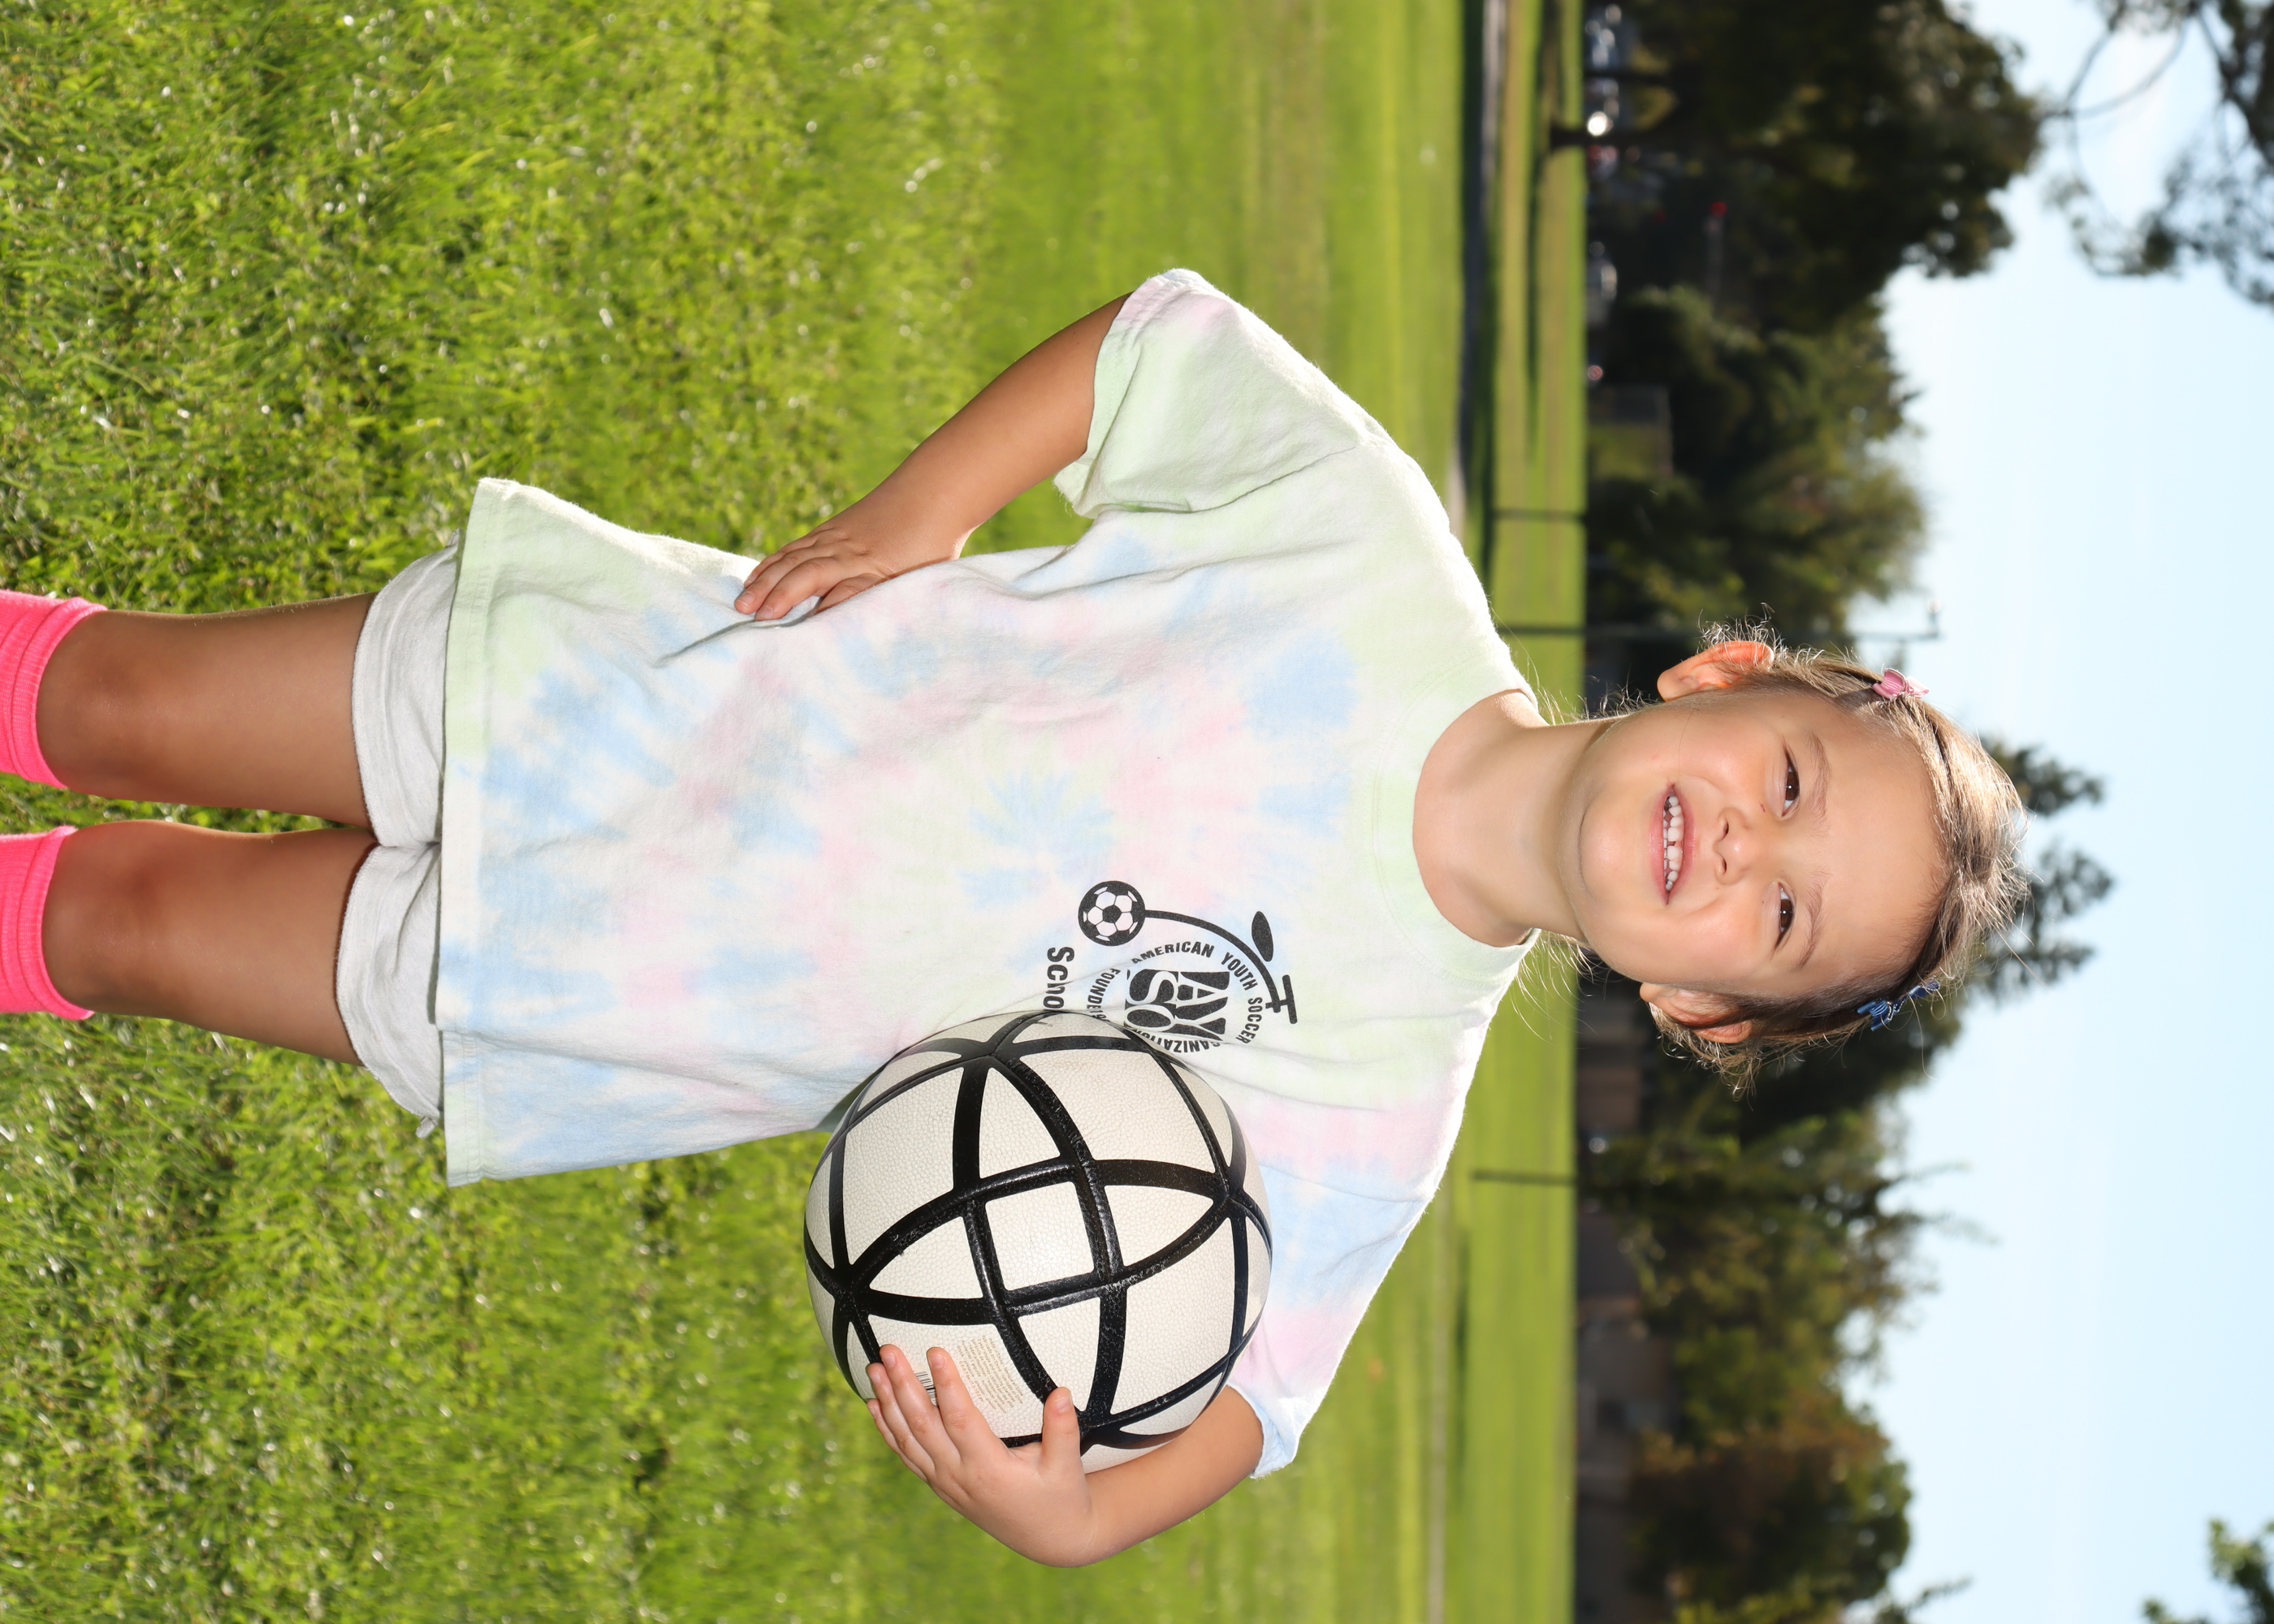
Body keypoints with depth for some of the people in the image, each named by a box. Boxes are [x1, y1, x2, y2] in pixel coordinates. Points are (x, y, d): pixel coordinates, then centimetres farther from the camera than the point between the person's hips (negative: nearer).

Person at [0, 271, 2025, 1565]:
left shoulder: (1379, 1094, -21)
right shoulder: (1382, 557, -22)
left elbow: (1244, 1365, -19)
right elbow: (1162, 334, -6)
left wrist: (1091, 1514, -40)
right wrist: (916, 510, -16)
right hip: (597, 682, 0)